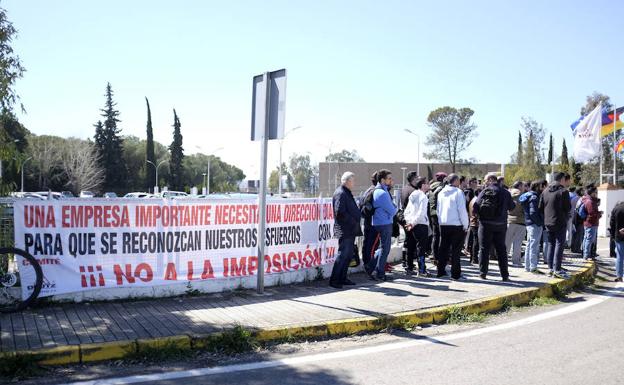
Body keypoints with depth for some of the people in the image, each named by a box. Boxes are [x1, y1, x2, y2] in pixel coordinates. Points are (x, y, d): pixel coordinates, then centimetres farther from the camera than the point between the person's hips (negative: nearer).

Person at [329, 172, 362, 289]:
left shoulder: (347, 193, 19)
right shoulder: (340, 193, -14)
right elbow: (340, 212, -23)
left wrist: (357, 217, 11)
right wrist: (352, 221, -17)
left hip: (350, 230, 10)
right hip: (345, 230, -10)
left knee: (348, 255, 14)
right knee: (343, 254, -9)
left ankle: (342, 278, 22)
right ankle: (334, 280, -3)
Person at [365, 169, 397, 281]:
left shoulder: (376, 191, 13)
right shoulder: (382, 193, -19)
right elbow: (392, 211, -16)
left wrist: (393, 208, 3)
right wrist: (395, 209, 4)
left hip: (379, 223, 9)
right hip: (384, 223, -9)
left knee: (384, 248, 17)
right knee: (385, 249, 0)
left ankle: (371, 266, 18)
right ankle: (380, 273, 7)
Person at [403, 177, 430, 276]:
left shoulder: (412, 196, 14)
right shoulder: (423, 197, -10)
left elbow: (406, 212, 12)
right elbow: (421, 213, -18)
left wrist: (409, 222, 4)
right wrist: (413, 223, -15)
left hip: (411, 225, 8)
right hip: (421, 225, -7)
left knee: (411, 248, 12)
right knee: (421, 248, -4)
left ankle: (409, 269, 17)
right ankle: (422, 270, -3)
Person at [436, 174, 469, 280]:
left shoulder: (441, 193, 8)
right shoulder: (458, 192, -11)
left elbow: (438, 209, 13)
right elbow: (462, 210, -12)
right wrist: (465, 225, -6)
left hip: (443, 224, 6)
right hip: (456, 224, -6)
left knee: (443, 248, 14)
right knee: (455, 250, 1)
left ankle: (440, 271, 18)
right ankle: (455, 274, 2)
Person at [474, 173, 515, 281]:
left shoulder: (485, 191, -8)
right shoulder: (505, 192, 1)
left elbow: (476, 206, -11)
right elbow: (512, 207, 9)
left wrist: (480, 214, 8)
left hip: (486, 224, -3)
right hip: (500, 224, 3)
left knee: (484, 249, 6)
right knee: (501, 249, 11)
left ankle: (483, 273, 6)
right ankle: (505, 275, 11)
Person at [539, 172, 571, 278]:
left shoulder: (545, 191, 8)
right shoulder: (563, 191, -11)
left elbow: (540, 207, 8)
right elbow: (567, 208, -11)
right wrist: (565, 215, 8)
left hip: (548, 223, 6)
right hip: (560, 223, -6)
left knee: (550, 245, 12)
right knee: (559, 245, -2)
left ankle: (550, 268, 14)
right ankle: (557, 270, -3)